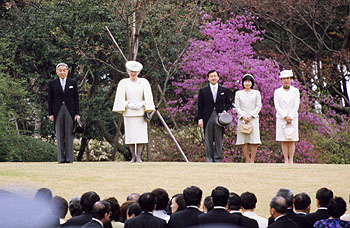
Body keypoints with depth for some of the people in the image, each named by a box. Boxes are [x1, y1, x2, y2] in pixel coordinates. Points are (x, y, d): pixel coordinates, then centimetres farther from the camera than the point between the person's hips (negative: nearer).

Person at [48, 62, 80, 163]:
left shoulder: (73, 82, 8)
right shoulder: (52, 83, 8)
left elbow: (76, 98, 6)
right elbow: (50, 99, 7)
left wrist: (77, 113, 0)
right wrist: (50, 114, 0)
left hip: (70, 111, 0)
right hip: (57, 111, 0)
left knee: (69, 134, -2)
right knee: (59, 135, 0)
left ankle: (69, 158, 0)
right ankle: (61, 158, 1)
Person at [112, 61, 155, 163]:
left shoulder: (144, 82, 4)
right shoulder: (123, 83, 3)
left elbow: (148, 97, 1)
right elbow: (120, 98, 0)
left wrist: (141, 105, -15)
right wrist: (129, 105, -14)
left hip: (141, 112, 0)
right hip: (128, 112, 0)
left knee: (141, 134, -6)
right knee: (130, 134, -2)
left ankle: (139, 156, -5)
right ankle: (133, 157, 3)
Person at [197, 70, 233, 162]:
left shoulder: (224, 90, 10)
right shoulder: (203, 91, 6)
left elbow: (228, 102, 17)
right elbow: (200, 106, 4)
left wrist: (225, 110, -3)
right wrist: (200, 119, -4)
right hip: (207, 118, -1)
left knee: (218, 140, 0)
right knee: (208, 140, 2)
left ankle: (218, 159, 5)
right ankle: (209, 159, 7)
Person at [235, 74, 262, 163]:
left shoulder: (256, 93, 10)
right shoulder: (238, 93, 11)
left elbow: (258, 106, 3)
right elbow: (237, 107, 5)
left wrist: (251, 115, -9)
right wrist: (243, 116, -10)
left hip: (253, 118, 0)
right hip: (242, 119, 1)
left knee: (254, 140, -9)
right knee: (244, 141, -5)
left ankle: (252, 160, -6)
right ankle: (247, 160, -2)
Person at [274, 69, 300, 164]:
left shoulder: (295, 91, 4)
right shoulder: (277, 92, 4)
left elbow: (296, 106, -2)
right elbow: (277, 106, -4)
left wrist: (290, 117, -13)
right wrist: (285, 117, -14)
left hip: (293, 119, 0)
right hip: (281, 119, 0)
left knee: (292, 141, -1)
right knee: (284, 141, 0)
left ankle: (291, 161, 2)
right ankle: (286, 161, 2)